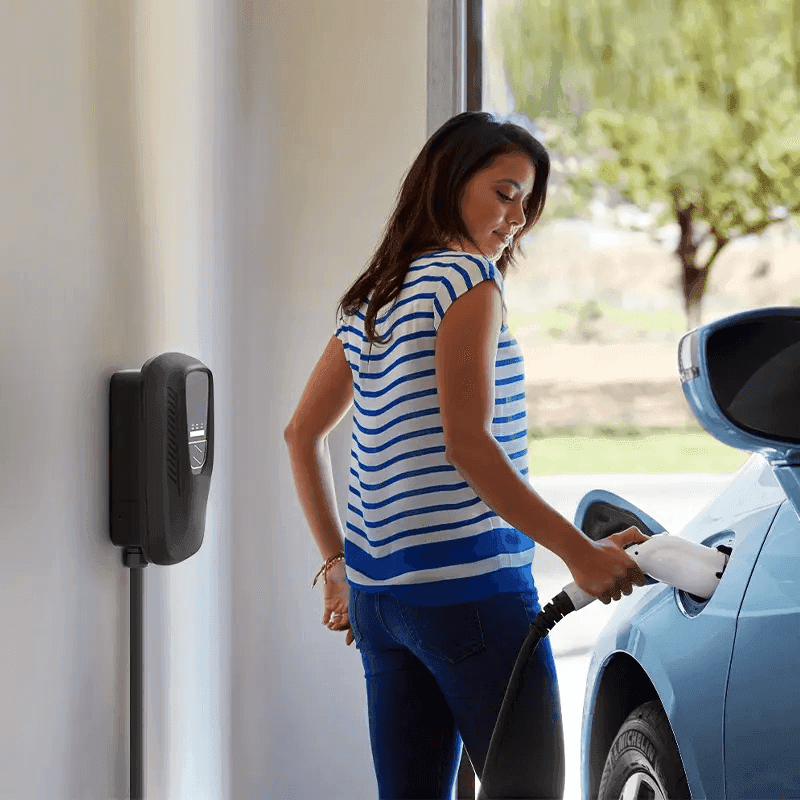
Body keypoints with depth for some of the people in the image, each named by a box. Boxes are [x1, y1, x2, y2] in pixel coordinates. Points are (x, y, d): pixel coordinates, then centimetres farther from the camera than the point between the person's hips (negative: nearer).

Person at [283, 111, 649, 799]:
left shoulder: (370, 300, 16)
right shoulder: (468, 278, -8)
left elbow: (303, 434, 21)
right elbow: (466, 445, -17)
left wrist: (336, 563, 23)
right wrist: (581, 553, -18)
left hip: (376, 586, 8)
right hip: (467, 583, -8)